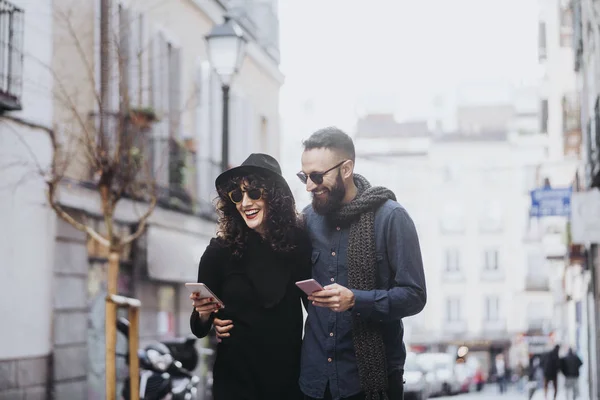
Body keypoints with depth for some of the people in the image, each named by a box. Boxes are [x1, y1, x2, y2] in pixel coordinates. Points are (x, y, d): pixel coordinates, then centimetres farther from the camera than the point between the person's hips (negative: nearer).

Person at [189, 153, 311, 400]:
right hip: (235, 378, -1)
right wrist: (204, 314, -21)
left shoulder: (300, 244, -5)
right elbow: (200, 328, -1)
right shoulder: (220, 251, -7)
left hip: (289, 377, 1)